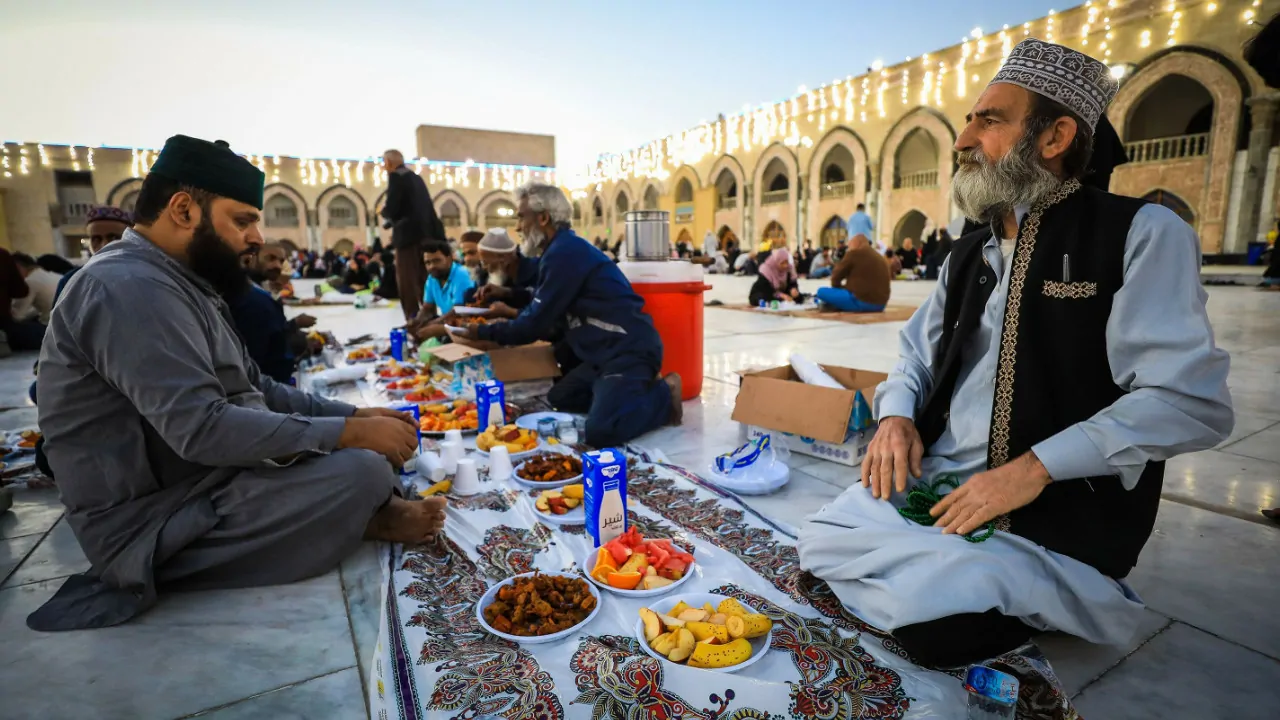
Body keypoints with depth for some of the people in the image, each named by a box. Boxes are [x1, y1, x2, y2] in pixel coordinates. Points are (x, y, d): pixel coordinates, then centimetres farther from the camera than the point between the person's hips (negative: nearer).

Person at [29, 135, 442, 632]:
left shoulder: (180, 283, 12)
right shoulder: (130, 287, -21)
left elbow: (256, 390, 11)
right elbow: (203, 430, -31)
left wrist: (355, 415, 0)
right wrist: (351, 433, -25)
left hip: (203, 478, 10)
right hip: (148, 525, -10)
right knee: (362, 471, -25)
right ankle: (369, 518, 3)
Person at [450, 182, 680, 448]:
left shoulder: (565, 252, -14)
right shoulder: (564, 249, 17)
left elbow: (537, 323, -12)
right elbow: (551, 320, 19)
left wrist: (485, 333, 2)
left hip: (628, 349, -11)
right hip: (608, 350, 11)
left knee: (601, 432, -24)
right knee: (558, 399, 12)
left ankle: (663, 395, -3)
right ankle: (640, 391, 11)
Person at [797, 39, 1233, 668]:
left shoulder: (1143, 234, -6)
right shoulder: (970, 252, 14)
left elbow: (1190, 399, -15)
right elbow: (918, 355, 18)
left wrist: (1036, 466, -23)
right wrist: (896, 416, -3)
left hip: (1061, 506, -5)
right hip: (931, 478, 6)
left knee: (934, 628, -23)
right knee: (820, 548, -8)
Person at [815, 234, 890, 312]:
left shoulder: (855, 253, -5)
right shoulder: (879, 257, 20)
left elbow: (836, 275, 1)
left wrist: (837, 287, 21)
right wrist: (844, 287, 24)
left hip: (861, 302, -9)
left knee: (821, 291, -6)